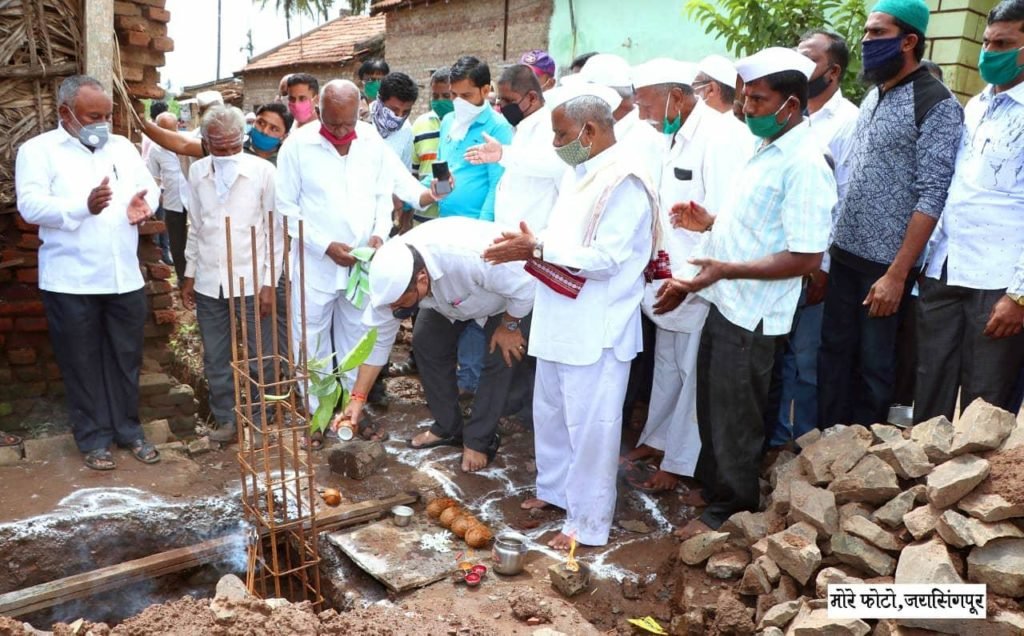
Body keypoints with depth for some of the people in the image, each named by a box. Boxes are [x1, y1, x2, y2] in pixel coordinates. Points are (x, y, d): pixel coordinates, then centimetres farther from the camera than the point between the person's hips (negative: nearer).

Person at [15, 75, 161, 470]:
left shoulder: (122, 147, 11)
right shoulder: (38, 150, -3)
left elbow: (150, 187, 11)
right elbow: (30, 205, -15)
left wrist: (143, 204, -13)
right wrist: (84, 207, -32)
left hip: (124, 277, 4)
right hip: (71, 281, -4)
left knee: (126, 359, 12)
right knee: (82, 364, 7)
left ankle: (129, 430, 26)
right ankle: (93, 439, 20)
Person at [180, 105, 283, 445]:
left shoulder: (263, 171, -7)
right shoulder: (197, 172, 5)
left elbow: (275, 229, -5)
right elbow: (194, 227, 13)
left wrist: (270, 282, -8)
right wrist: (189, 274, 13)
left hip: (251, 280, -4)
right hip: (209, 282, 4)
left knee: (260, 357, 5)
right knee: (215, 359, 13)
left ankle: (258, 421, 22)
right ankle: (225, 419, 29)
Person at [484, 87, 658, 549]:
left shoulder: (623, 182, -18)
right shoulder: (579, 173, 11)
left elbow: (605, 258, -24)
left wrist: (537, 249, -23)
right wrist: (530, 245, -1)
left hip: (596, 330, -9)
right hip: (559, 321, 10)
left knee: (590, 426, 3)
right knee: (550, 412, 22)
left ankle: (589, 523, 18)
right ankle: (555, 488, 42)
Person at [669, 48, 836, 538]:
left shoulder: (804, 166, -19)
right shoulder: (768, 151, 11)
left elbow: (805, 257, -24)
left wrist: (726, 270, -26)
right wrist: (710, 222, 6)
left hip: (751, 315, -9)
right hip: (725, 304, 9)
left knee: (735, 417, 7)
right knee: (712, 405, 21)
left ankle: (729, 512, 26)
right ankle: (710, 486, 40)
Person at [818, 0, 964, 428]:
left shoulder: (936, 105, -11)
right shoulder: (872, 97, 11)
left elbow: (932, 197, -15)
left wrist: (897, 274, -18)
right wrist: (828, 246, 10)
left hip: (886, 265, -6)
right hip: (844, 255, 7)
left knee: (874, 365, 7)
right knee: (834, 353, 12)